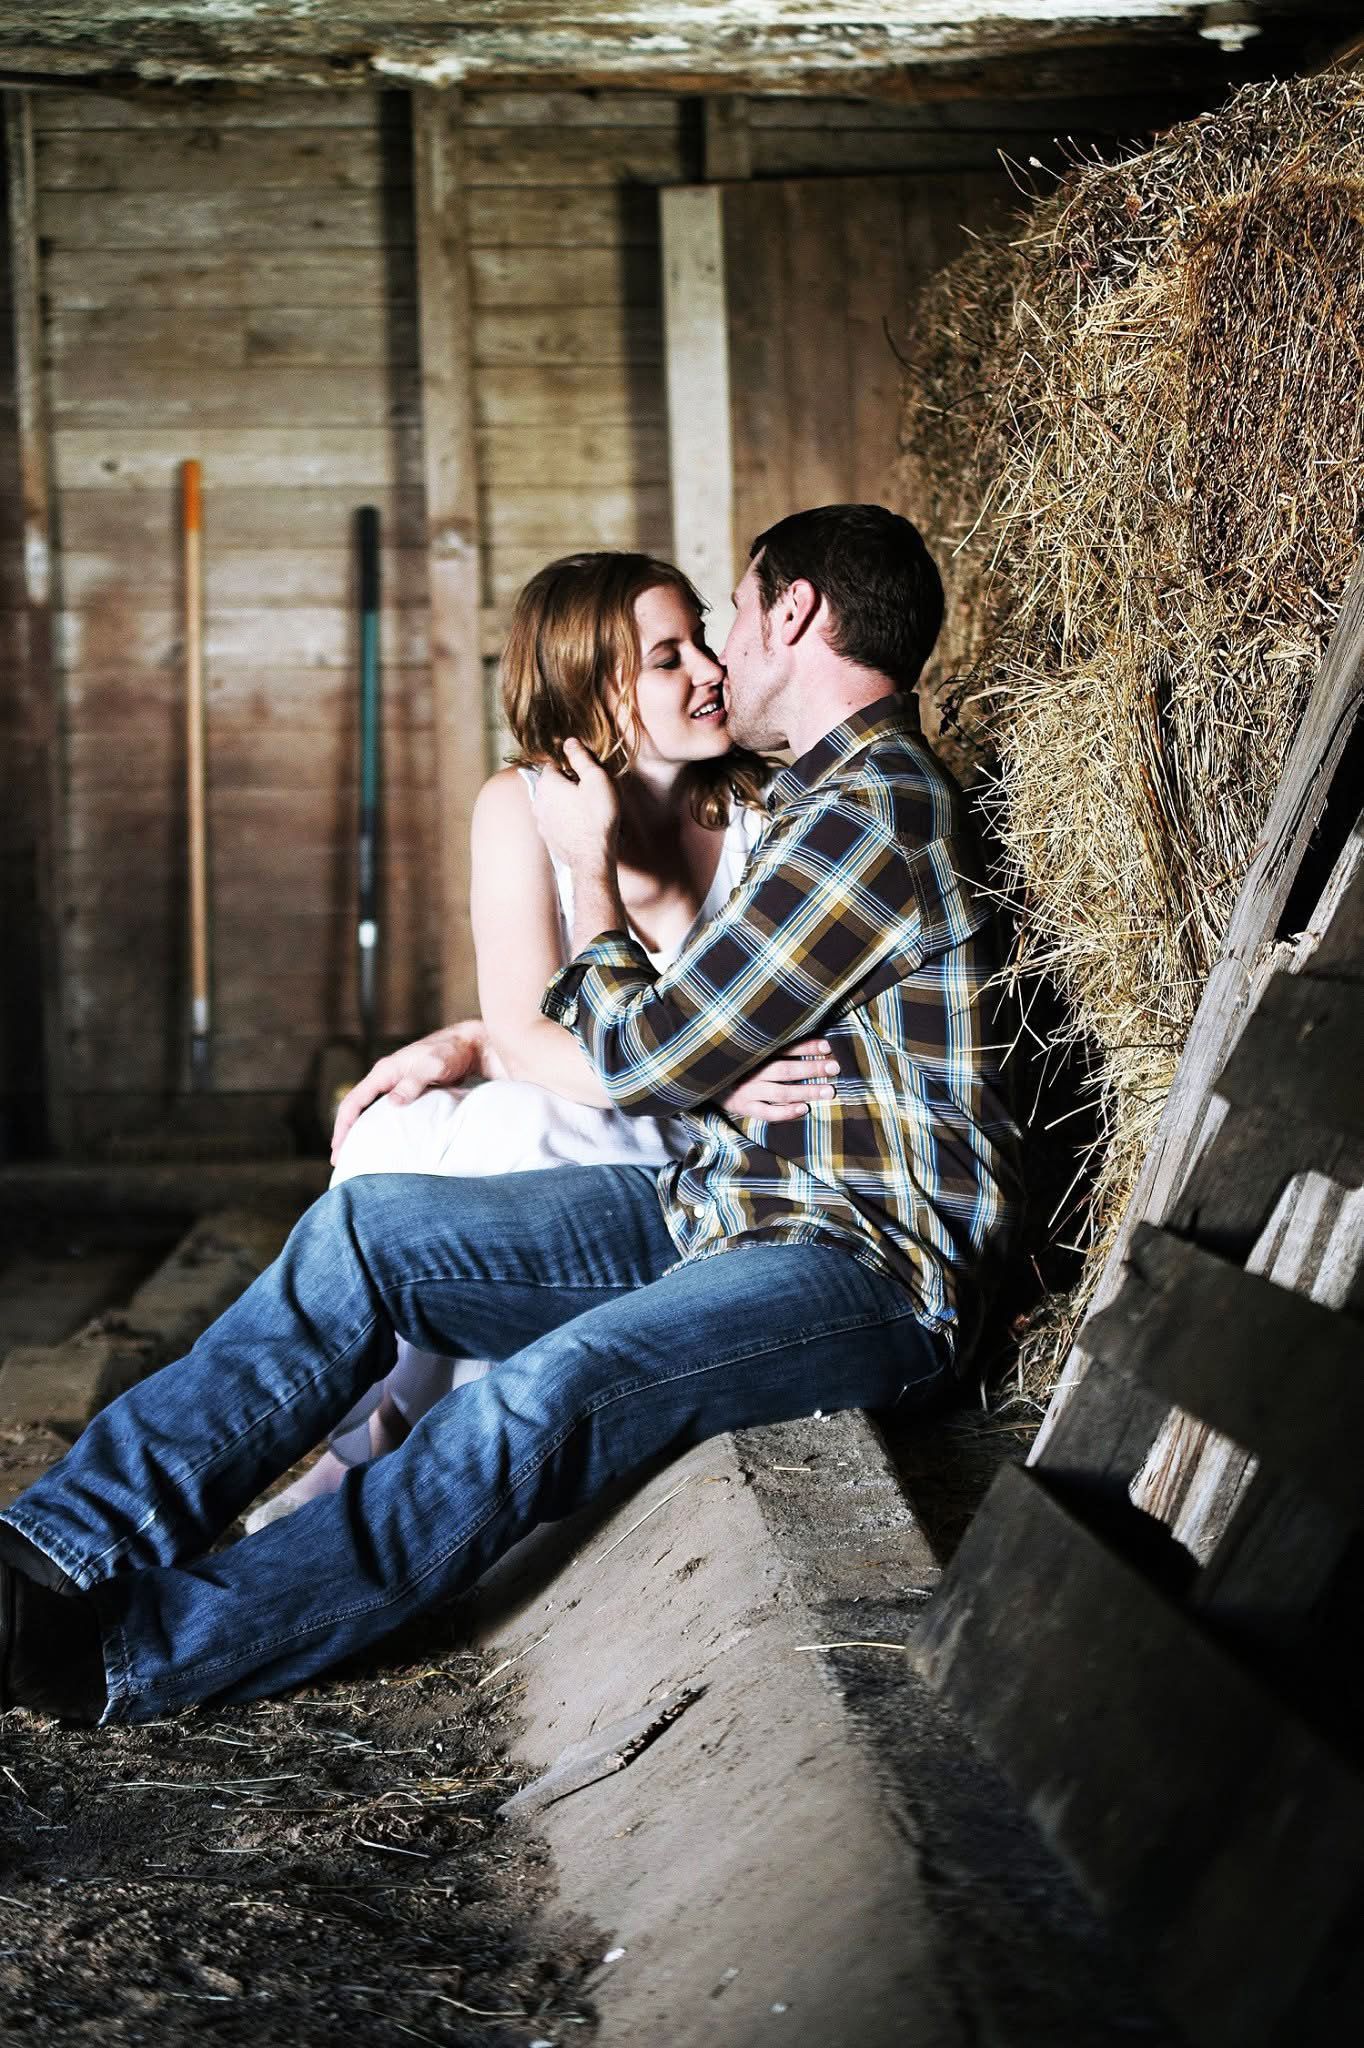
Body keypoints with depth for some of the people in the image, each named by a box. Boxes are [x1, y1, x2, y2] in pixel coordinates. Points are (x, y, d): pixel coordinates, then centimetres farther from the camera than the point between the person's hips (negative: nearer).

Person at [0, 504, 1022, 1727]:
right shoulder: (833, 797, 19)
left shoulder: (874, 816, -15)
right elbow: (693, 1025, 27)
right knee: (365, 1232, -5)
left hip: (865, 1271, -10)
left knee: (546, 1395, -35)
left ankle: (140, 1653, -34)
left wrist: (592, 869, 2)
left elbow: (645, 1059, -14)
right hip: (725, 1211, 10)